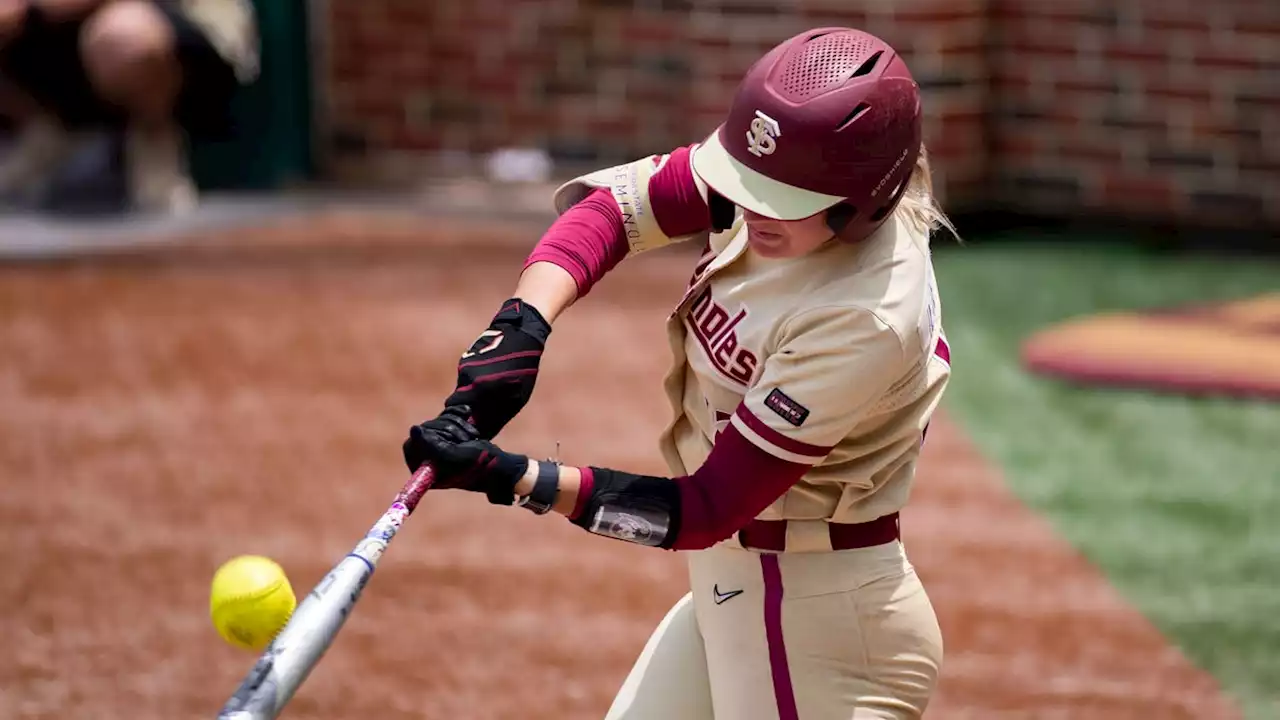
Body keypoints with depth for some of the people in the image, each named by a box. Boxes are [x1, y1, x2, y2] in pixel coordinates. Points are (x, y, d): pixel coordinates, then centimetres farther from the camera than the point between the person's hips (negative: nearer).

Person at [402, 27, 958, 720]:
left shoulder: (867, 321, -30)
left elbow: (704, 511, -27)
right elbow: (609, 204, -5)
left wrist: (509, 477, -30)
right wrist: (521, 326, -23)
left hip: (814, 628, -9)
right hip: (728, 585, 9)